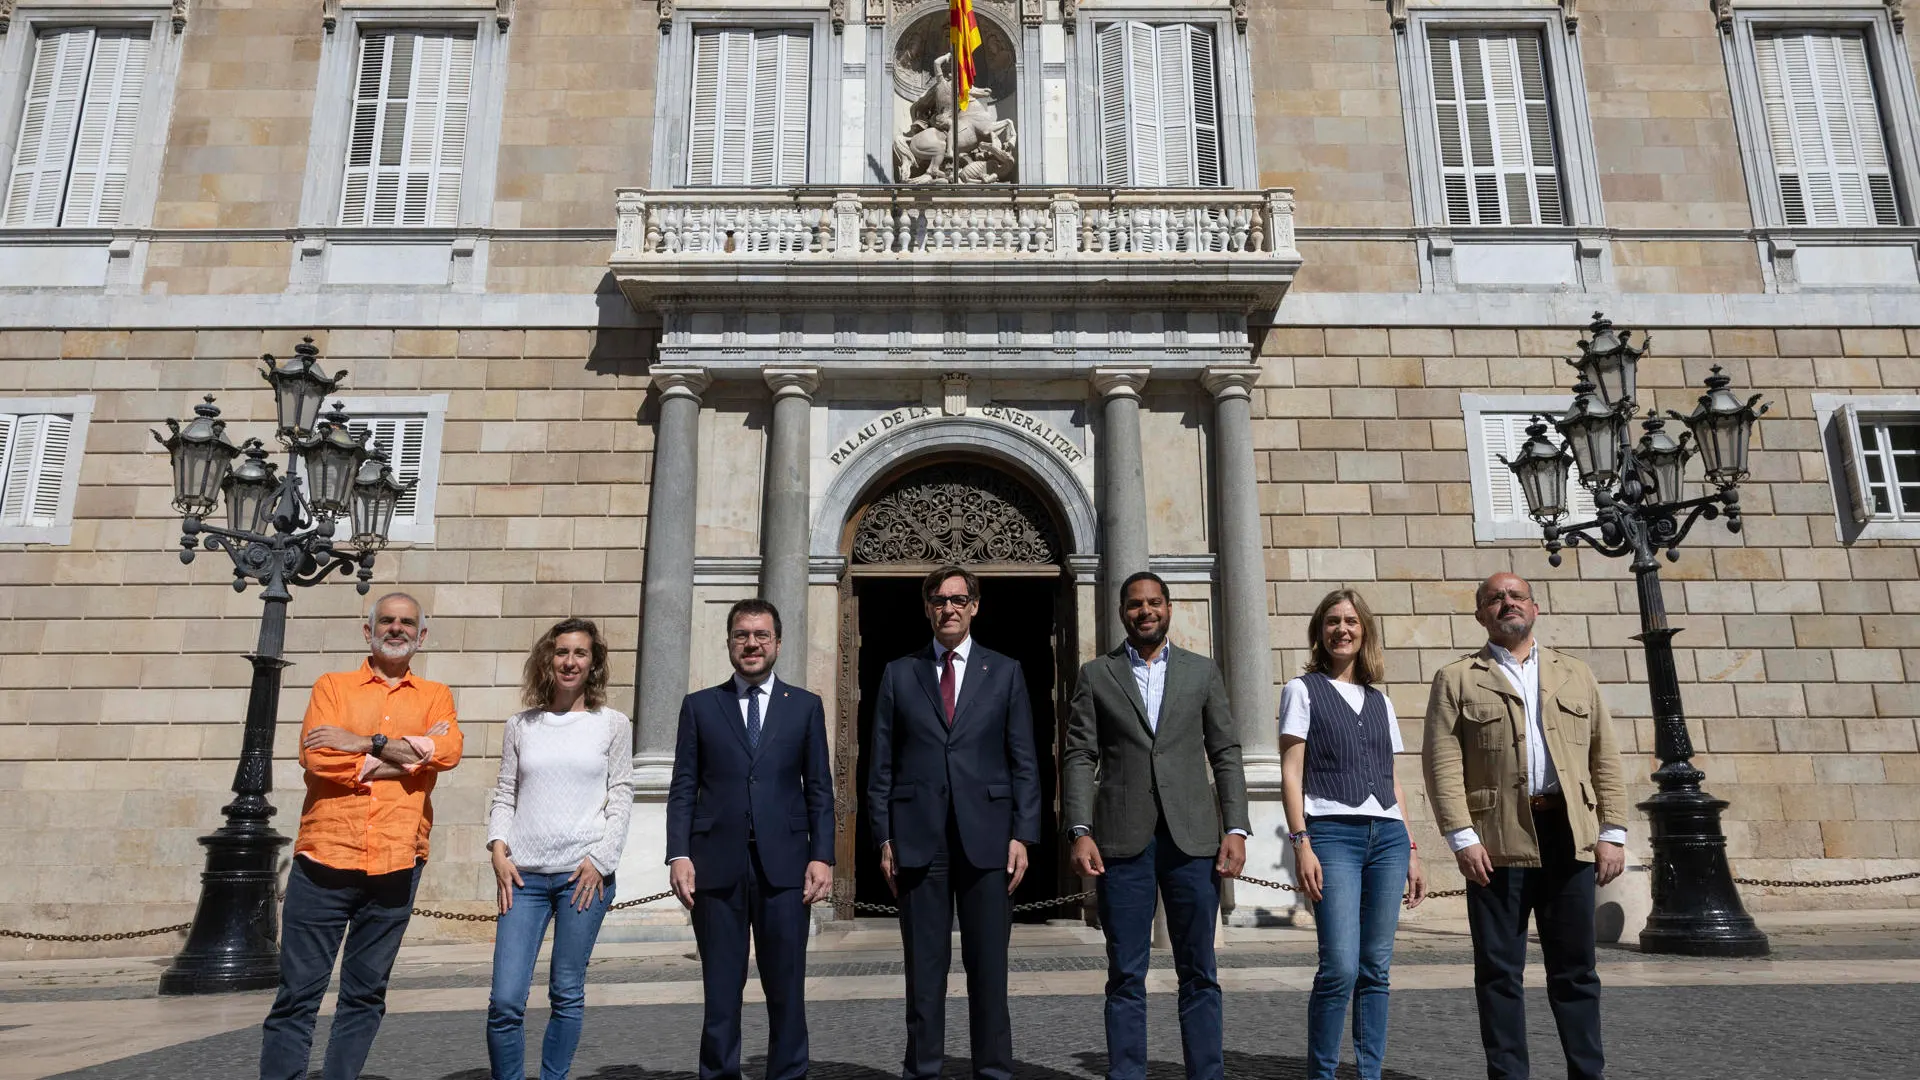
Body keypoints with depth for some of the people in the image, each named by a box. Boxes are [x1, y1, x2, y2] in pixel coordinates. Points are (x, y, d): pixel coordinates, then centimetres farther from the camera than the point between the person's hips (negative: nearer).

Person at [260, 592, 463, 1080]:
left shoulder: (435, 696, 11)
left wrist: (366, 743, -11)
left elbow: (448, 751, -9)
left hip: (396, 865, 1)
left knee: (365, 994, 9)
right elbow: (316, 757, -8)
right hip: (325, 858, -1)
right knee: (299, 990, 2)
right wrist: (407, 754, -9)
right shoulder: (332, 686, 8)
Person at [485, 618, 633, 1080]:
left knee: (568, 994, 5)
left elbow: (621, 798, 3)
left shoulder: (613, 725, 4)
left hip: (586, 872, -1)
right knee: (505, 1000, -4)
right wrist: (498, 849, -2)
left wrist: (599, 859, -6)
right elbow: (504, 794, 12)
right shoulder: (520, 726, 10)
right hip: (524, 874, 1)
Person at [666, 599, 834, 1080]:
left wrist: (822, 855, -2)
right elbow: (683, 788, 6)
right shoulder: (699, 706, 10)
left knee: (786, 987, 5)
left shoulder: (805, 706, 10)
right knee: (720, 989, 6)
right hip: (717, 864, 0)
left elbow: (820, 789, 7)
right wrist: (679, 854, -4)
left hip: (784, 865, 0)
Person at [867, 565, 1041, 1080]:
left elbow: (1023, 762, 6)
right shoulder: (899, 674, 10)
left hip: (986, 835, 0)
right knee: (924, 964, 6)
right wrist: (884, 838, 1)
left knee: (988, 964, 5)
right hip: (918, 838, 0)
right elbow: (882, 764, 8)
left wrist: (1022, 835, -2)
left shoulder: (1005, 672, 9)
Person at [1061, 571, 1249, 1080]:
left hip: (1192, 838, 1)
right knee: (1126, 976, 3)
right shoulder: (1095, 675, 8)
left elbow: (1225, 754, 9)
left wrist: (1235, 829, -1)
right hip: (1122, 840, -1)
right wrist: (1080, 832, -7)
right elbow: (1079, 758, 3)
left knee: (1199, 974, 6)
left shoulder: (1203, 671, 12)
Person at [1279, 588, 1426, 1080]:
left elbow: (1393, 782, 19)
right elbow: (1291, 774, -2)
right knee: (1341, 966, -13)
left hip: (1387, 835, 5)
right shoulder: (1303, 690, 5)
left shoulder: (1380, 700, 18)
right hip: (1332, 832, -5)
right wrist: (1301, 843, -11)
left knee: (1376, 967, 4)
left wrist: (1411, 851, 13)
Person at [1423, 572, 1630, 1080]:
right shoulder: (1456, 680, 6)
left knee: (1576, 968, 9)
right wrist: (1462, 838, -11)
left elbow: (1605, 758, 13)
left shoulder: (1575, 674, 17)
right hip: (1498, 839, -2)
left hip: (1569, 835, 3)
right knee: (1499, 971, 3)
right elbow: (1442, 763, -2)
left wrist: (1613, 833, 4)